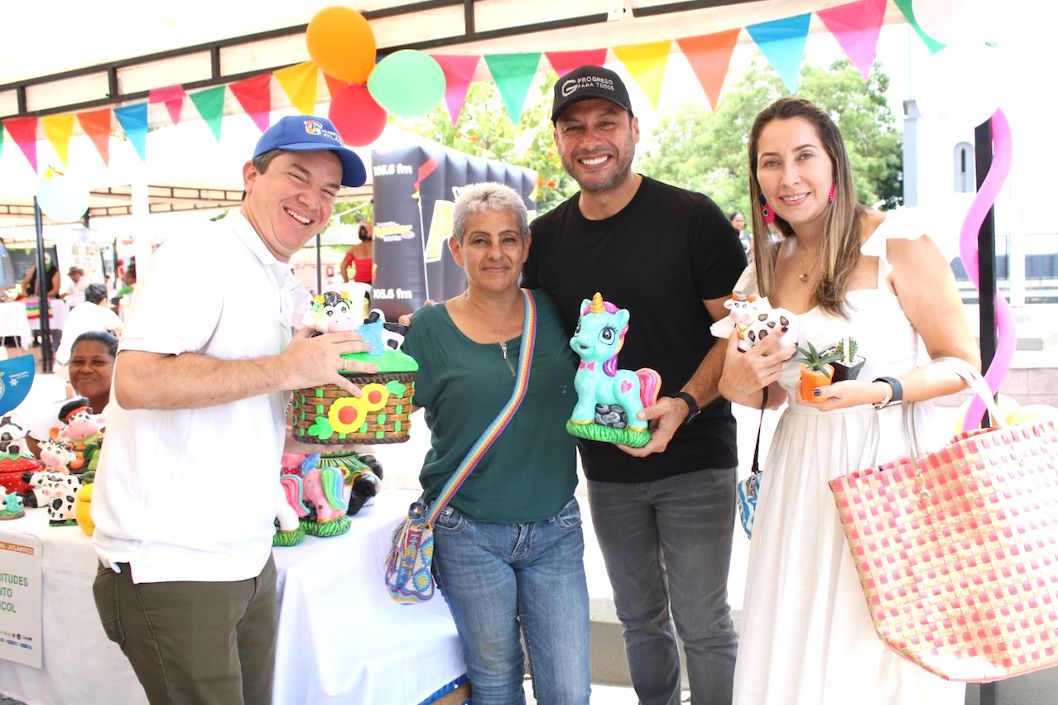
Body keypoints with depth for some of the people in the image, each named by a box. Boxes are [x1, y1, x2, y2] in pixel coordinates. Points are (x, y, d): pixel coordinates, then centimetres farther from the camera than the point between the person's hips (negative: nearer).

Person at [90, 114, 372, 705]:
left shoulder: (286, 286, 15)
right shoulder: (201, 258, -13)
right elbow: (136, 381, -26)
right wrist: (286, 369, -22)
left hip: (249, 559, 9)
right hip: (172, 566, -8)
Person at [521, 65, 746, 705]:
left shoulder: (692, 218, -11)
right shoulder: (547, 237, 4)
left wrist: (684, 404, -24)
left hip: (694, 460, -4)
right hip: (607, 466, 5)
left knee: (703, 624, 3)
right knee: (640, 620, 19)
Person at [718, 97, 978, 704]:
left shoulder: (897, 243, -6)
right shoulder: (767, 267, 10)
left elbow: (963, 362, -5)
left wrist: (879, 392, -20)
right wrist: (738, 384, -5)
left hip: (890, 460, -5)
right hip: (802, 476, 5)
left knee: (886, 644, 1)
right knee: (798, 652, 10)